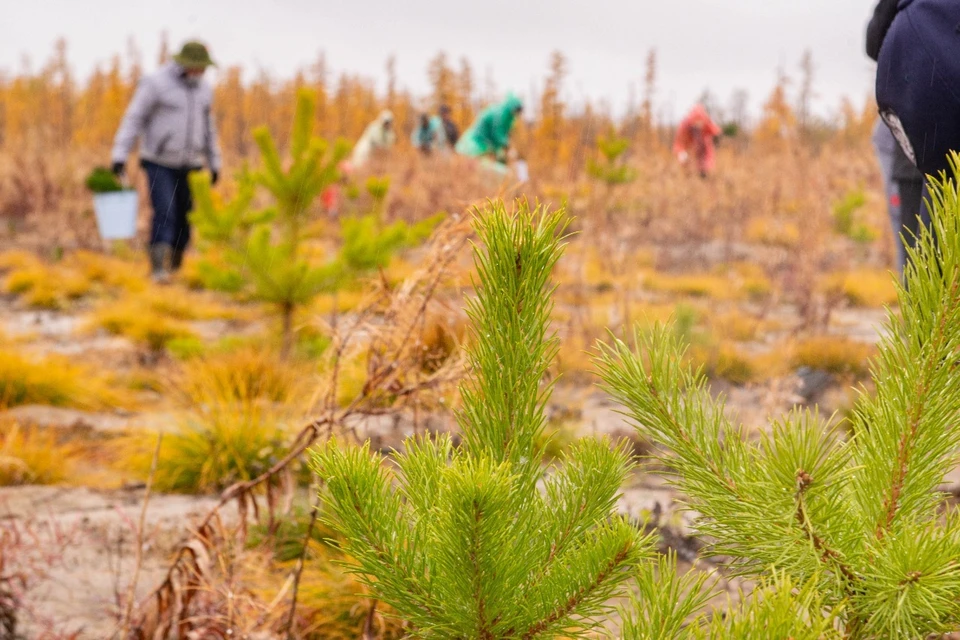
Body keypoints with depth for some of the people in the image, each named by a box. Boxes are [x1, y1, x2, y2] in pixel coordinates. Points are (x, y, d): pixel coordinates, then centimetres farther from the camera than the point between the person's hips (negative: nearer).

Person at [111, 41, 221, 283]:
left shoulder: (203, 90, 6)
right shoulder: (156, 84, -13)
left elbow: (207, 128, 17)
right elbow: (133, 120, -15)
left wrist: (214, 163, 17)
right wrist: (119, 156, -23)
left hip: (189, 165, 5)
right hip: (159, 164, -5)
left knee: (185, 221, 4)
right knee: (164, 214, -19)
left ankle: (175, 268, 20)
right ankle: (158, 269, -23)